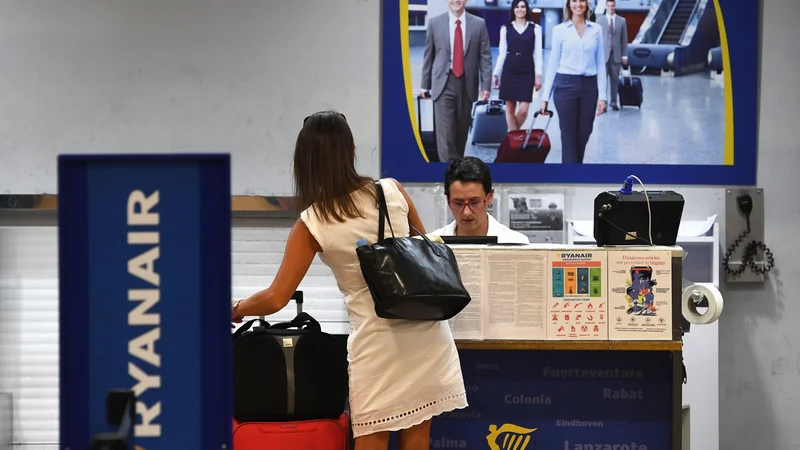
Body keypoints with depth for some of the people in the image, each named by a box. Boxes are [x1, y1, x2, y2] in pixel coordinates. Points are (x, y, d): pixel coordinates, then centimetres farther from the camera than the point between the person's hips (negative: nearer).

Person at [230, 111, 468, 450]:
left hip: (376, 340, -3)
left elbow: (276, 299, -3)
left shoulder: (312, 224, -6)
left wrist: (235, 309, 16)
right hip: (423, 327, 3)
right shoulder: (393, 192, 1)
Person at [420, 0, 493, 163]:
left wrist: (486, 85, -5)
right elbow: (428, 56, 6)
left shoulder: (479, 24, 2)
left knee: (462, 129, 13)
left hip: (467, 84, 2)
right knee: (445, 131, -10)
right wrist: (425, 85, 7)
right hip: (443, 83, -2)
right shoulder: (435, 22, 1)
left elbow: (485, 57, 2)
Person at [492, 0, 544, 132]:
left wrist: (538, 75, -4)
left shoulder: (535, 28, 4)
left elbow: (537, 53, 2)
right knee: (510, 108, 1)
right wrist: (496, 73, 6)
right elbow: (502, 53, 9)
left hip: (527, 72, -1)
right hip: (509, 71, 1)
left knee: (523, 109, -6)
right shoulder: (505, 28, 6)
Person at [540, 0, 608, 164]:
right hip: (566, 85, -3)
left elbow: (600, 63, 7)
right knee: (569, 136, -3)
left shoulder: (596, 29, 8)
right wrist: (545, 96, 0)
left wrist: (602, 95, 0)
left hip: (589, 86, 3)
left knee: (583, 135, 9)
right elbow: (553, 63, 3)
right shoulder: (559, 30, 1)